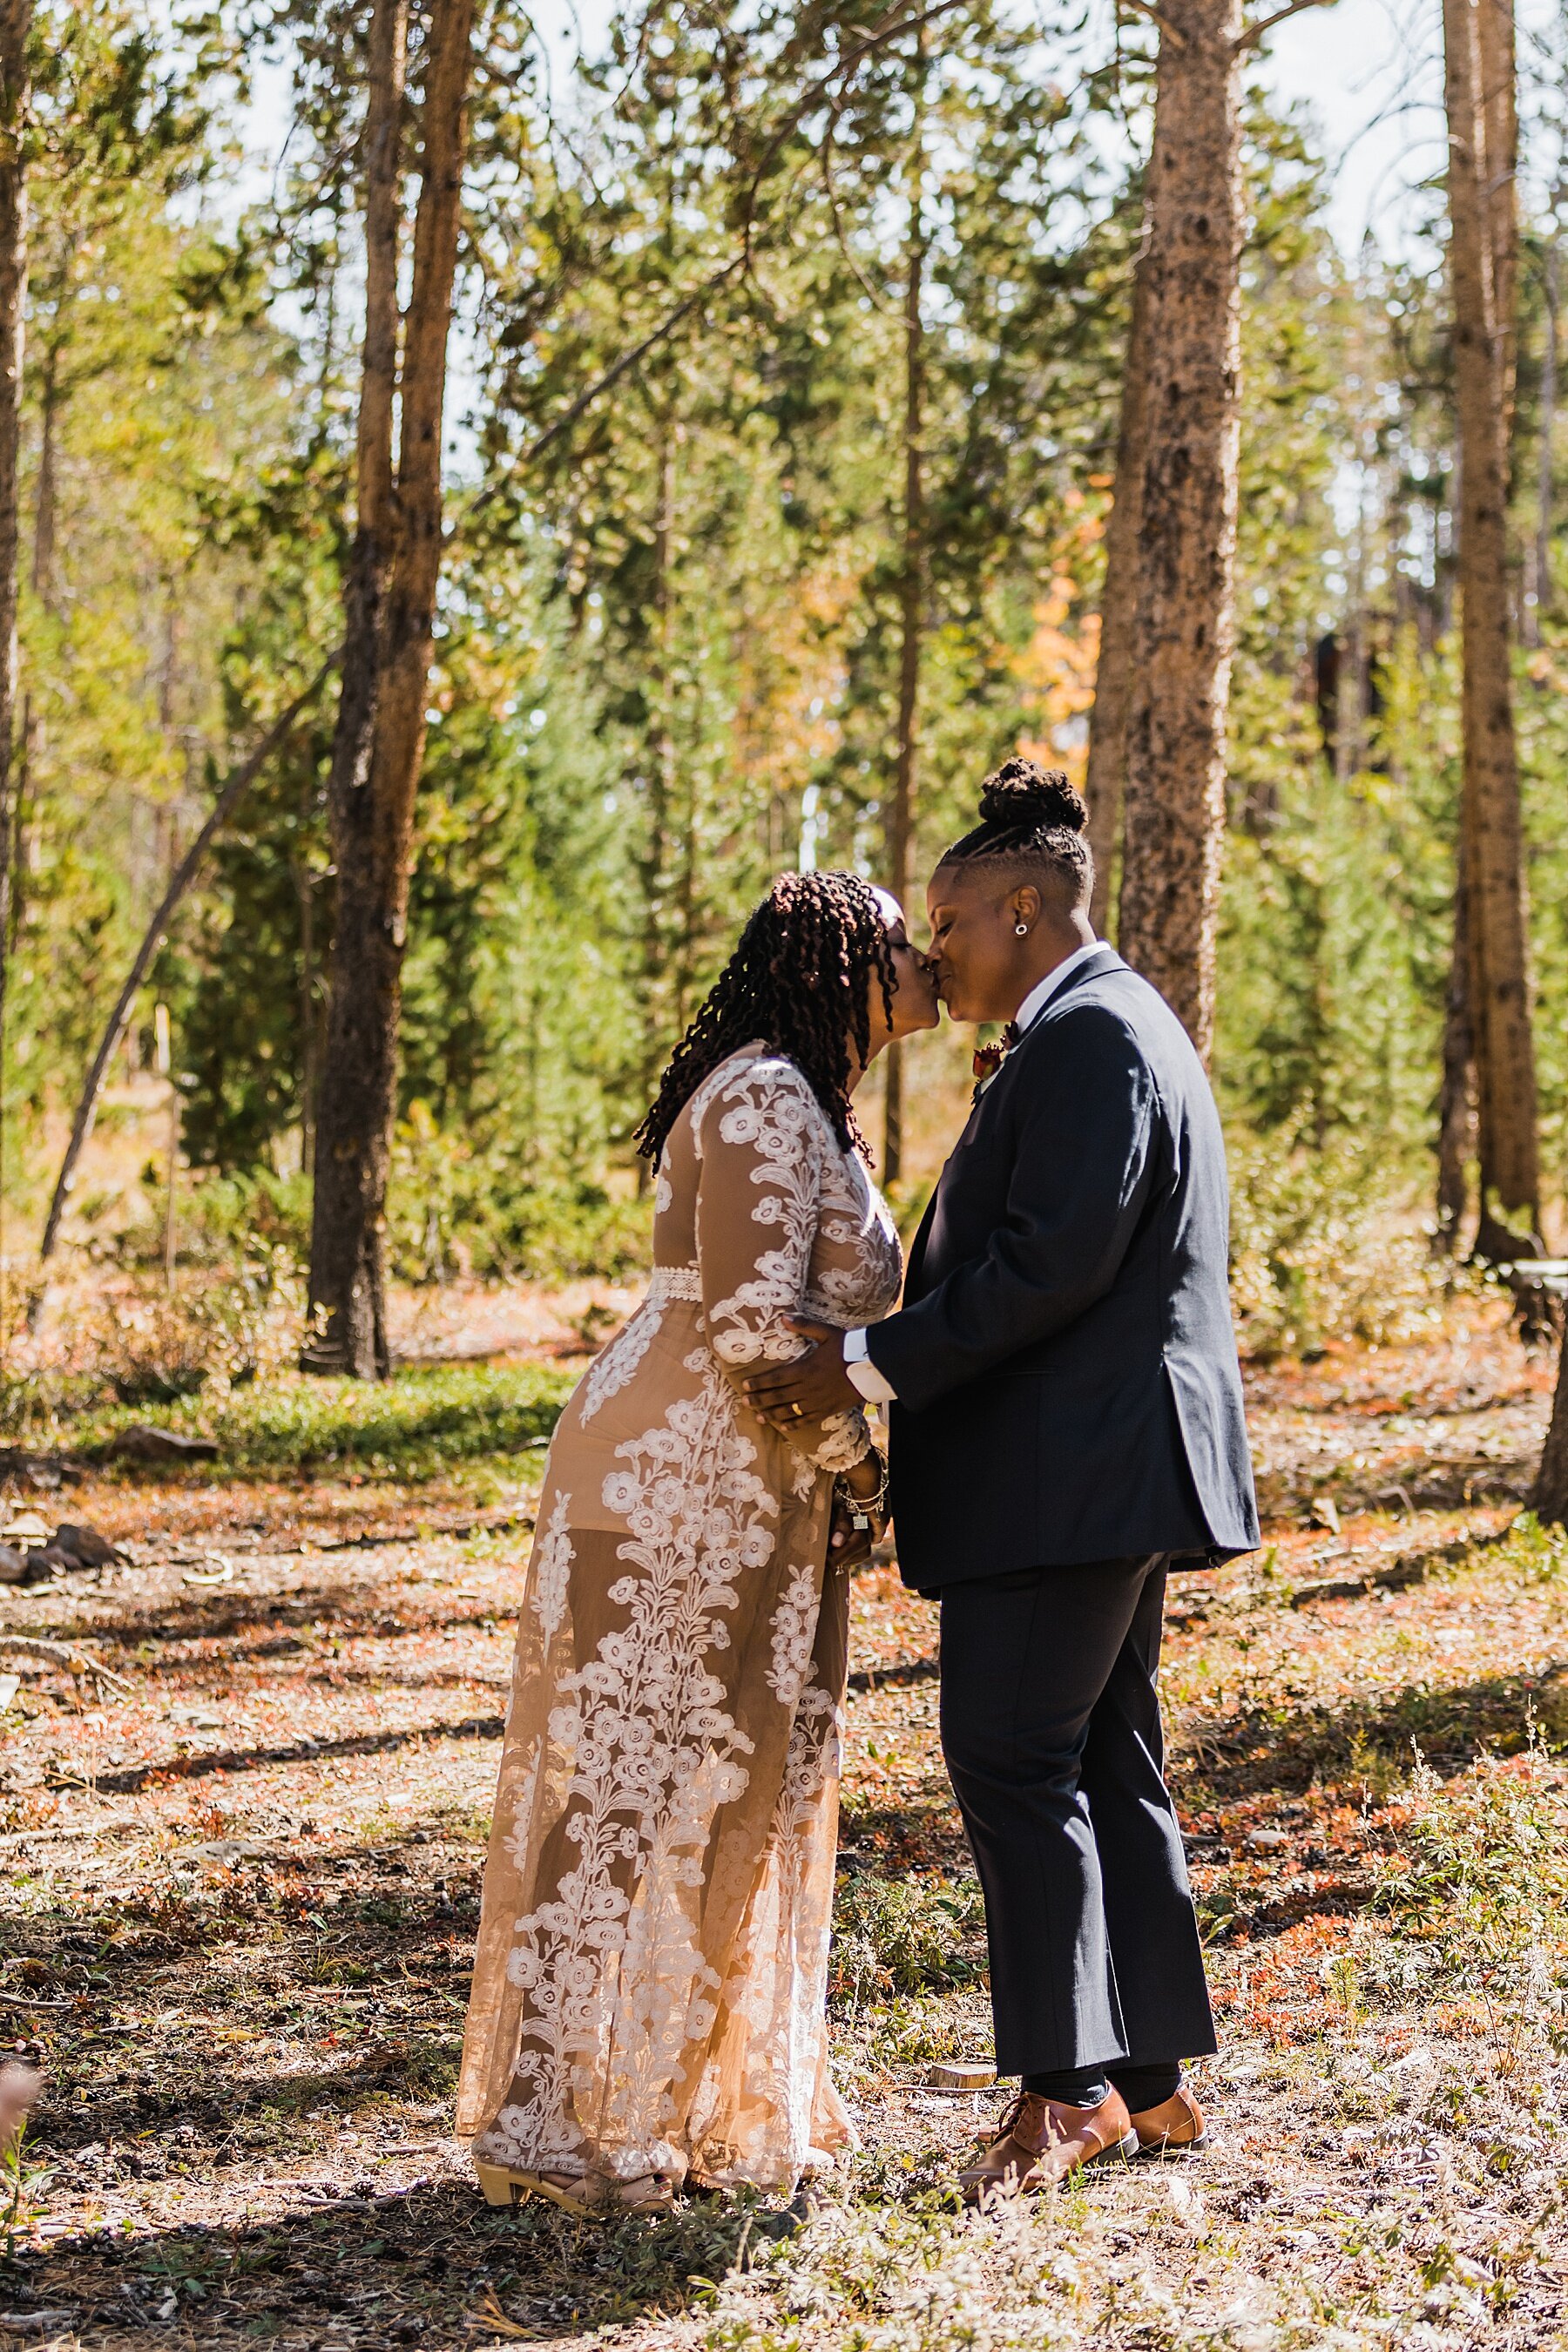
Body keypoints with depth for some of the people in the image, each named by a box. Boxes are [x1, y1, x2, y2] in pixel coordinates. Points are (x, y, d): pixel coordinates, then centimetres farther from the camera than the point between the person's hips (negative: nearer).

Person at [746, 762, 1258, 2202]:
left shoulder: (1089, 1034, -13)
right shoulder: (1113, 1031, 20)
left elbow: (1059, 1258, -22)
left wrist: (881, 1365, -19)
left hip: (1073, 1469, -11)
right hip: (1110, 1469, 11)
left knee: (1013, 1758, -8)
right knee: (1105, 1762, 12)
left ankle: (1068, 2087, -3)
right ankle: (1153, 2081, 18)